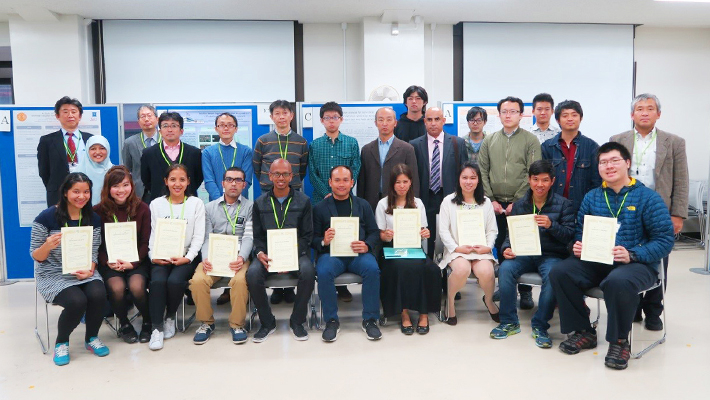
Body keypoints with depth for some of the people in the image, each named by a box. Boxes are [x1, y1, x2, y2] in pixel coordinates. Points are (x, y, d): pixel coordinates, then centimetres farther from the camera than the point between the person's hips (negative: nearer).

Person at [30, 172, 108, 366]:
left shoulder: (93, 219, 2)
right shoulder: (46, 217, -10)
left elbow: (94, 252, 4)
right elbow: (36, 257, -6)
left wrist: (89, 271, -17)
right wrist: (48, 246, -29)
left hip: (84, 273, 3)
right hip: (53, 276, -3)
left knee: (98, 294, -27)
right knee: (77, 301, -30)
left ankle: (91, 338, 1)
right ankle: (61, 342, 1)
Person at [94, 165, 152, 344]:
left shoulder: (142, 208, 0)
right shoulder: (98, 211, -1)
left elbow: (145, 242, 0)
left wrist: (132, 263, -15)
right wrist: (108, 262, -17)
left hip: (136, 260, 0)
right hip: (109, 263, 0)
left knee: (136, 286, -29)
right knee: (117, 287, -29)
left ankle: (148, 323, 1)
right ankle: (124, 325, 1)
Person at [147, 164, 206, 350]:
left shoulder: (196, 203, 7)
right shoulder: (156, 204, 12)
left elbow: (198, 236, 0)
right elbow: (152, 234, 6)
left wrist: (187, 258, -14)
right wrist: (153, 256, -12)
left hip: (186, 257, -1)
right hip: (161, 257, 1)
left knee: (175, 280, -29)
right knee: (157, 281, -29)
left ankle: (170, 317, 0)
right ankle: (157, 327, -17)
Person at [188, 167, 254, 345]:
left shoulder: (250, 207, 9)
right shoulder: (210, 207, 16)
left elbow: (249, 237, -2)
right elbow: (207, 238, 8)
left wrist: (241, 258, -21)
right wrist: (206, 259, -13)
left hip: (238, 258, -2)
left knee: (240, 280, -34)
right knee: (198, 280, -27)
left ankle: (237, 324, -13)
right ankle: (206, 322, -3)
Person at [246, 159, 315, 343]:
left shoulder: (303, 201, 6)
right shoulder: (260, 203, 11)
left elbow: (307, 236, 3)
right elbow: (257, 236, 10)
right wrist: (260, 253, -11)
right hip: (268, 253, 1)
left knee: (308, 272, -33)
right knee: (252, 274, -29)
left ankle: (297, 321, -9)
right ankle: (267, 322, -6)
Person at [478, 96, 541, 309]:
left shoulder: (531, 141, 1)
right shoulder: (489, 141, 10)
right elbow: (482, 172, 8)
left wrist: (516, 202, -11)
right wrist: (491, 199, -1)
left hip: (520, 205, -3)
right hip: (496, 205, 3)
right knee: (500, 247, 9)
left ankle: (525, 291, 11)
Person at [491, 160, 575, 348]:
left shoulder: (563, 204, 5)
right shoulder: (519, 205, 12)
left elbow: (569, 235, -4)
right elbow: (511, 233, 11)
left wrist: (551, 225, -23)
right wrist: (507, 248, -10)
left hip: (552, 255, -2)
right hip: (524, 254, 2)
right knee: (505, 268, -28)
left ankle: (540, 326, -15)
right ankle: (509, 322, -12)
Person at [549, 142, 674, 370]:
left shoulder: (648, 198, -3)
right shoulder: (592, 197, 11)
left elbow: (665, 240, -8)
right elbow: (580, 232, 16)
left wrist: (632, 255, -24)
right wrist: (578, 246, -9)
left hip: (636, 264, -5)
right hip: (595, 261, 5)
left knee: (618, 282, -39)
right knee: (559, 272, -20)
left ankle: (620, 341, -12)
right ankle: (584, 332, -2)